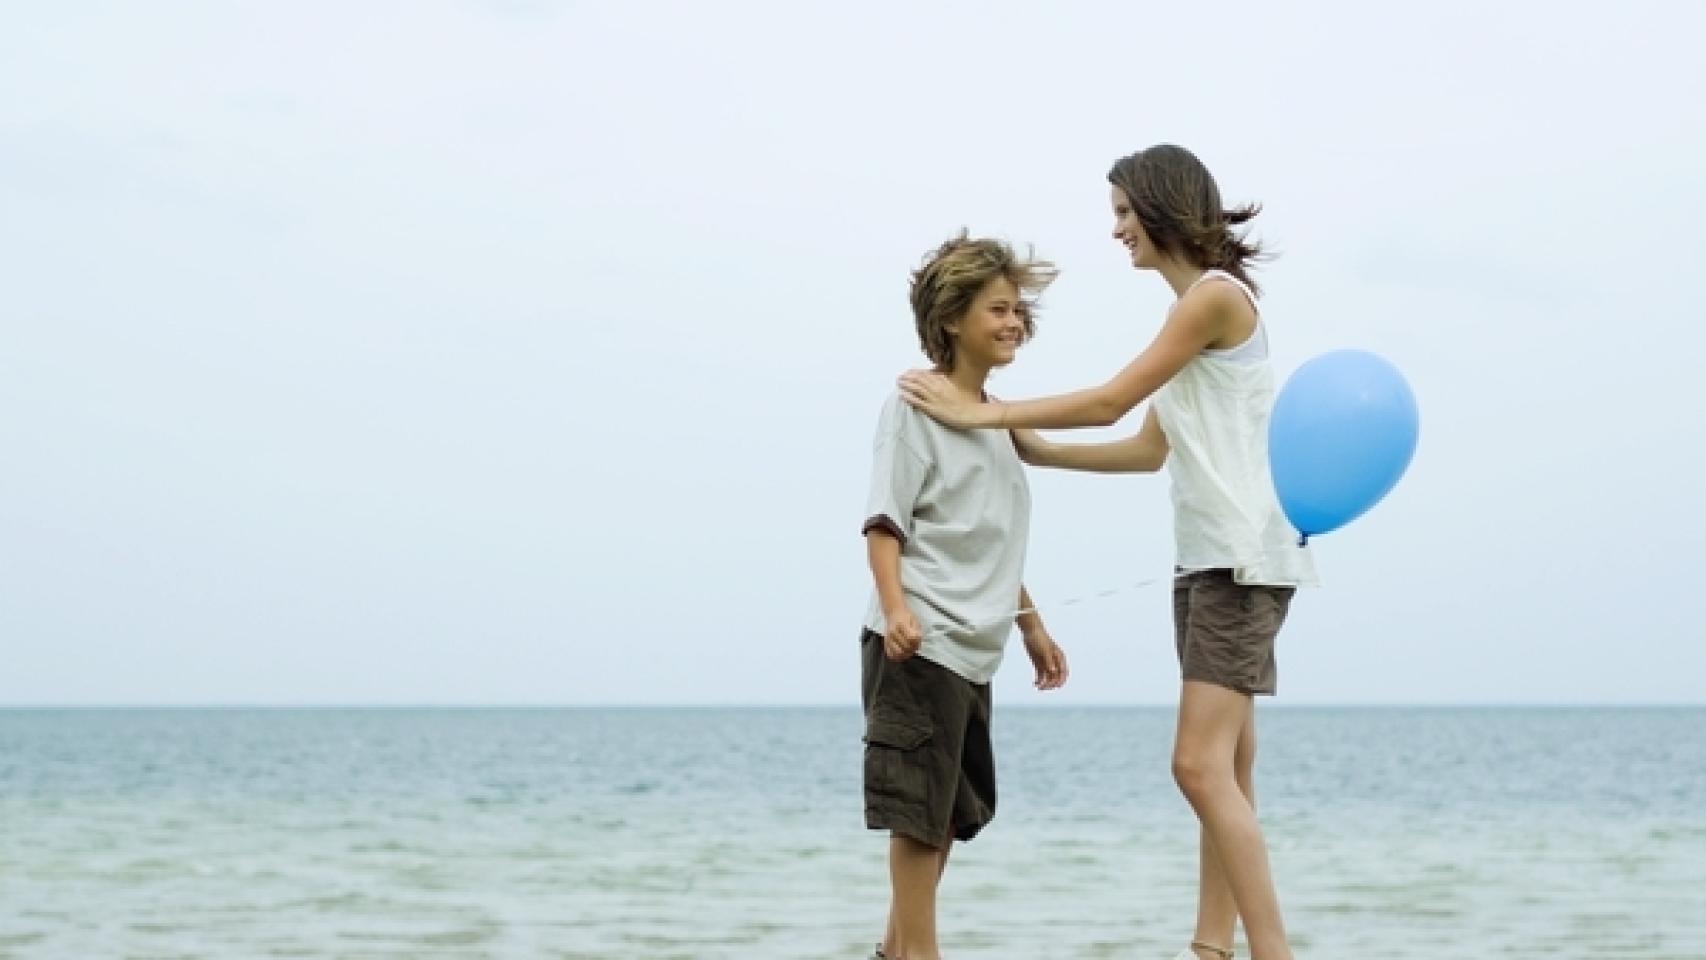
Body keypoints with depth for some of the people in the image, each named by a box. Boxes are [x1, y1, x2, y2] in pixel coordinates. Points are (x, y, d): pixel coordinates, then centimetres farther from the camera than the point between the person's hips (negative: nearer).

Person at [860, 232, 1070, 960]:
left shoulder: (995, 419, 16)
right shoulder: (915, 407, -7)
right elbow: (885, 523, -14)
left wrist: (1031, 625, 26)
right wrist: (895, 609, -27)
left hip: (974, 648, 9)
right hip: (919, 643, -9)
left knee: (959, 806, 14)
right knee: (921, 804, -6)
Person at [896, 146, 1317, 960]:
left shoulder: (1217, 295, -9)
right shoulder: (1193, 308, 18)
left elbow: (1110, 402, -11)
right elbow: (1149, 450, 18)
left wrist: (982, 413, -6)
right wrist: (1036, 452, 15)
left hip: (1243, 555, -10)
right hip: (1204, 558, 10)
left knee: (1202, 766, -16)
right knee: (1223, 773, 6)